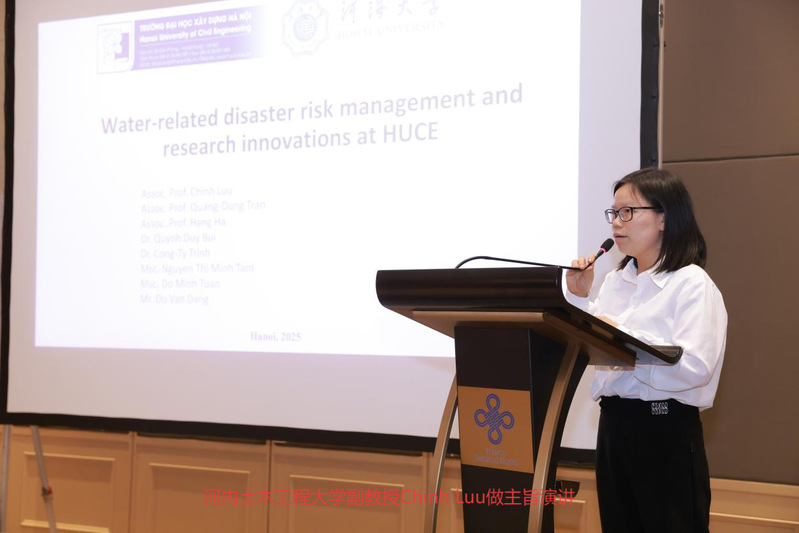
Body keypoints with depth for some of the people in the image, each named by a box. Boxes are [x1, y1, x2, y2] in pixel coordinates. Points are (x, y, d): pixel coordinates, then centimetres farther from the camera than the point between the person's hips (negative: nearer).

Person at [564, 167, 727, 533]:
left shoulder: (692, 284, -11)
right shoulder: (615, 282, 10)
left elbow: (695, 368, -24)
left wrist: (620, 337, -22)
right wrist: (579, 298, 4)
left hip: (667, 429, -7)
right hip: (613, 425, 7)